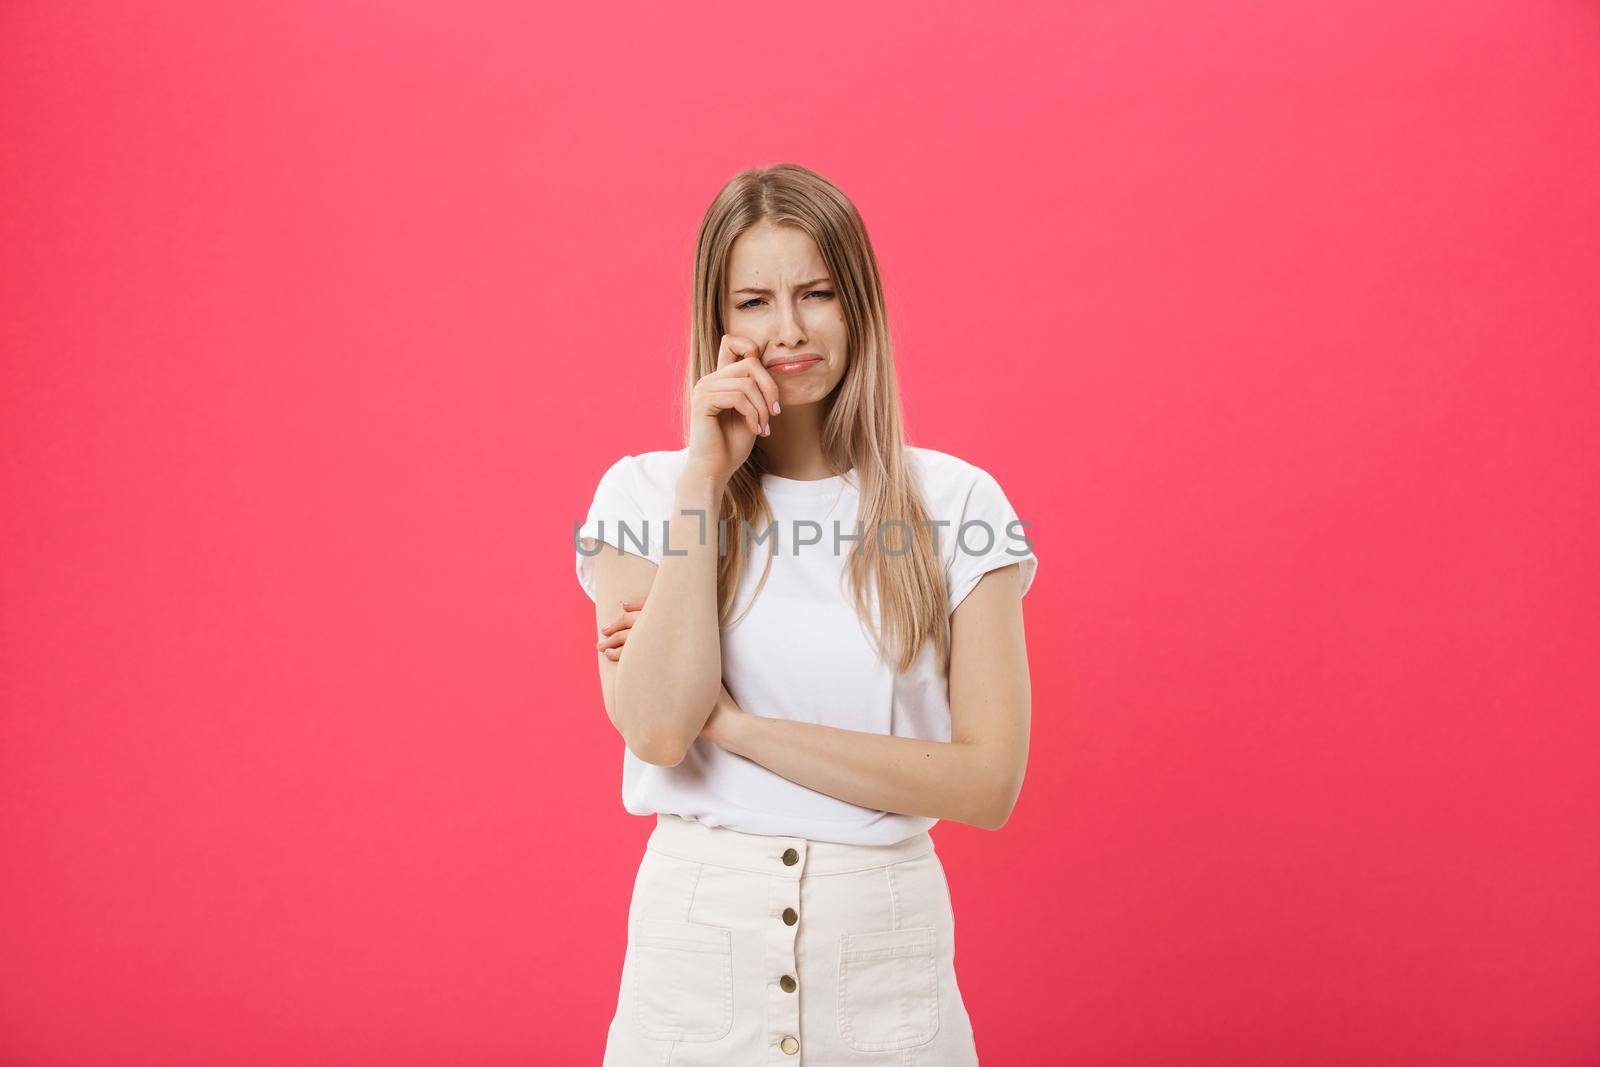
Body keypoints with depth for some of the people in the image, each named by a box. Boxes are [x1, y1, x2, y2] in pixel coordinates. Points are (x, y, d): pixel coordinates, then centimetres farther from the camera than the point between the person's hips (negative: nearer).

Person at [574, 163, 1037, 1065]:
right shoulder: (643, 492, -2)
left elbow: (988, 783, -11)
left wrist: (734, 722, -14)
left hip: (886, 957, 0)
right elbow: (658, 728, -16)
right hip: (696, 941, 1)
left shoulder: (955, 503, -5)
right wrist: (706, 477, -15)